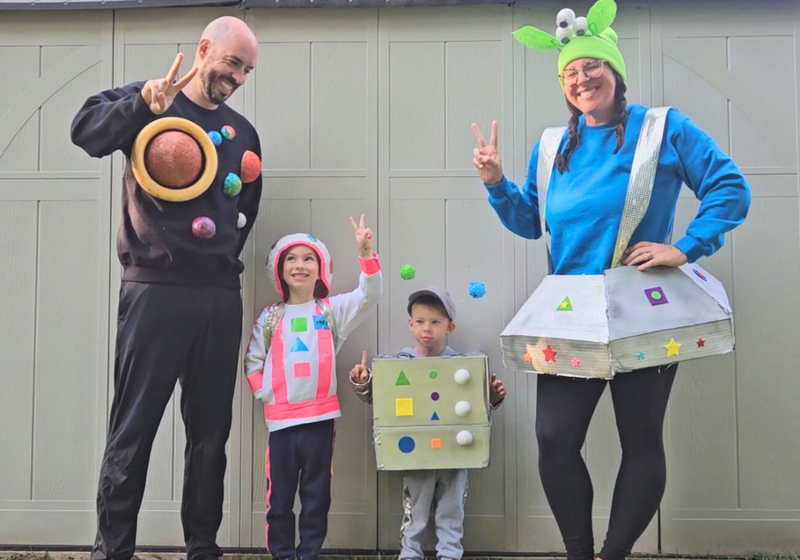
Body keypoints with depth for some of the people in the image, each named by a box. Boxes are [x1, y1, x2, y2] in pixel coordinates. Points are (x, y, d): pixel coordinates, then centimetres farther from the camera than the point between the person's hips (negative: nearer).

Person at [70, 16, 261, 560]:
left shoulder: (243, 132, 17)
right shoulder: (147, 102, 3)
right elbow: (86, 132, -14)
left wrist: (228, 247, 9)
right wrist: (142, 103, -29)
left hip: (220, 295, 5)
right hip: (156, 289, -4)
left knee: (211, 430, 8)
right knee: (134, 427, -5)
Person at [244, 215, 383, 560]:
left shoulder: (332, 310, 5)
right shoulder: (270, 318, 7)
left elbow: (369, 296, -9)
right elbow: (252, 361, 11)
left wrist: (365, 252, -20)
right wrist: (264, 393, -3)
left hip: (320, 417, 0)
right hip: (280, 418, 1)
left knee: (317, 494, 7)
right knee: (279, 495, 6)